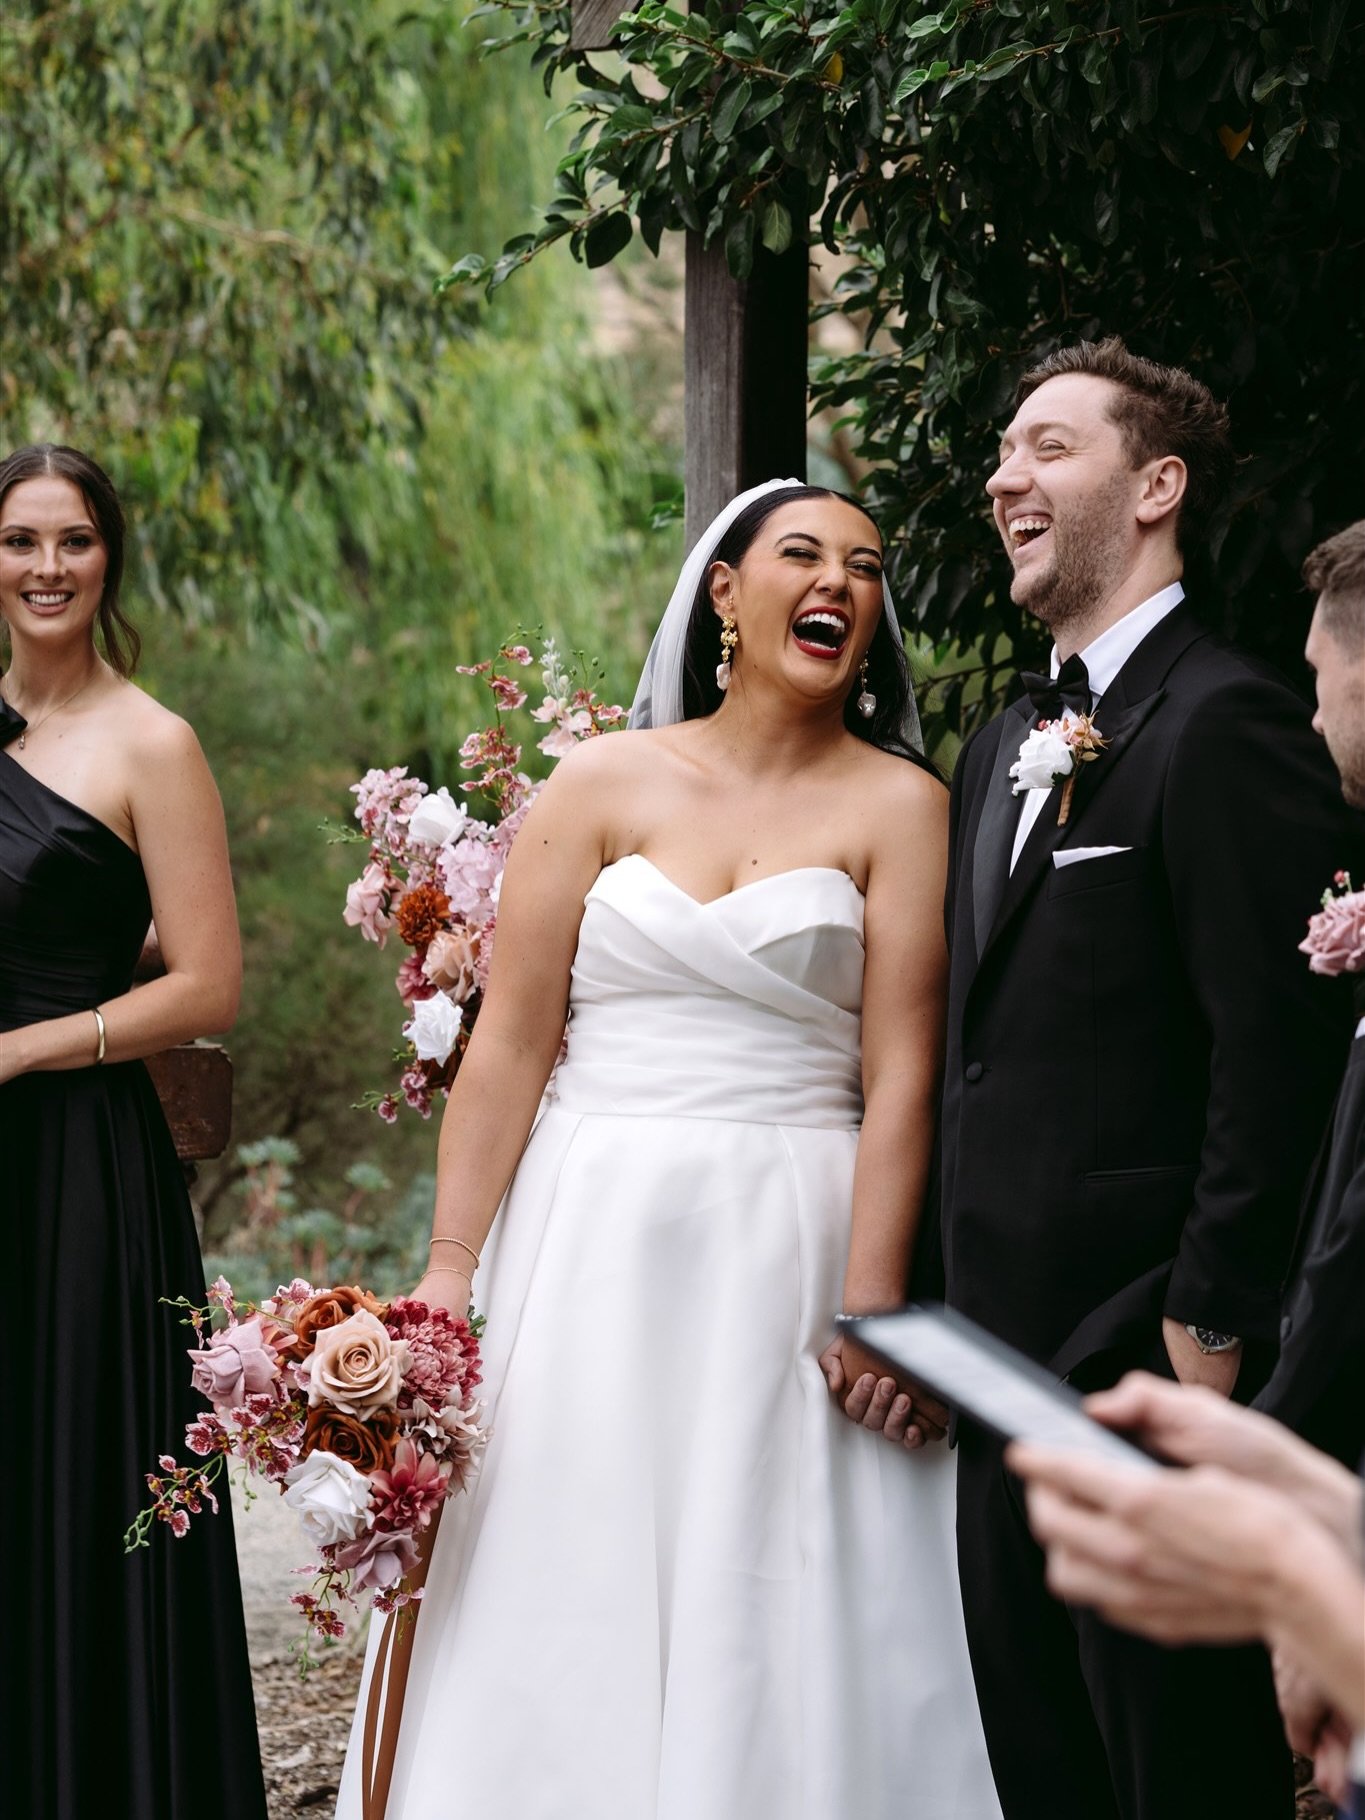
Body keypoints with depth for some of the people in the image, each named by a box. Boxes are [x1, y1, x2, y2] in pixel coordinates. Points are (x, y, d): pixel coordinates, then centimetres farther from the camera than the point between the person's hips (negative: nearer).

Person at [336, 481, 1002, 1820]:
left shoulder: (899, 805, 3)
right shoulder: (601, 784, 6)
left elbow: (900, 1074, -5)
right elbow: (508, 1045, 2)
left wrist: (872, 1304, -12)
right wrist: (448, 1269, -4)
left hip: (789, 1257, -1)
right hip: (591, 1251, 1)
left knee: (782, 1635, 0)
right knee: (565, 1612, 4)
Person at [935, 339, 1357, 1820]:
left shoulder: (1228, 722, -12)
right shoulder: (1004, 744, 17)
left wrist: (1210, 1322, -19)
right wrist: (955, 1309, 15)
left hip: (1149, 1358, -9)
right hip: (1007, 1351, 9)